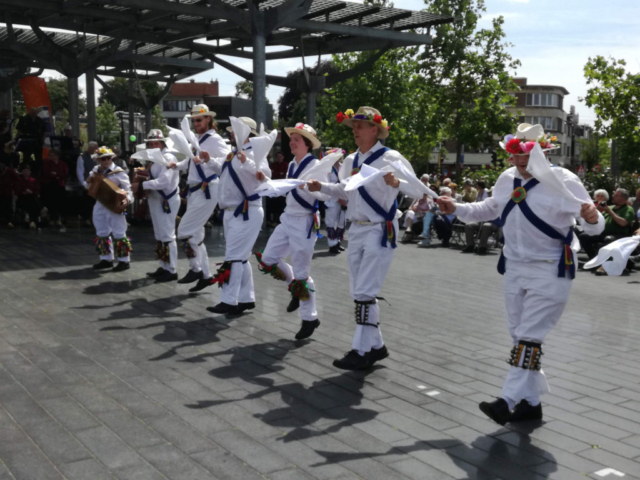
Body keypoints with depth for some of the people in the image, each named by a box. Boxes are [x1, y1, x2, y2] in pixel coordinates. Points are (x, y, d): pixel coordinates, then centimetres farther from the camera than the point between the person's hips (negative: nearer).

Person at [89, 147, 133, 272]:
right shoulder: (95, 171, 8)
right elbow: (89, 187, 18)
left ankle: (124, 261, 5)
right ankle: (106, 259, 24)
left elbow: (127, 188, -13)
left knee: (119, 234, -3)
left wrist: (127, 198, -32)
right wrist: (90, 181, -5)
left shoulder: (118, 172, -10)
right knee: (101, 233, 13)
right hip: (100, 206, 7)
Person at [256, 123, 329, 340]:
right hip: (288, 219, 8)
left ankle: (309, 318, 13)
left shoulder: (315, 165, -13)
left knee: (301, 273, -2)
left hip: (305, 222, -8)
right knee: (267, 260, 10)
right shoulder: (292, 165, 10)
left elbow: (326, 195, -22)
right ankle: (296, 289, 29)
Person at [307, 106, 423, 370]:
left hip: (380, 231, -7)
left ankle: (361, 350, -2)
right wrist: (321, 187, 8)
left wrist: (396, 183, -35)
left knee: (364, 292, -10)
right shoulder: (351, 161, 9)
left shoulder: (391, 158, -11)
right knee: (360, 292, 11)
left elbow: (418, 192, -16)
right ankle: (376, 345, 23)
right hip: (356, 230, 8)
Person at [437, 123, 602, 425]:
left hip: (550, 272, -7)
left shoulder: (563, 181, -15)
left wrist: (592, 218, -41)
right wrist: (457, 209, 10)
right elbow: (490, 209, 21)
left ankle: (509, 401, -10)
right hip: (515, 268, 7)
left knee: (529, 337, -10)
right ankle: (531, 402, 24)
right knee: (519, 335, 12)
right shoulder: (507, 180, 2)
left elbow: (594, 226, -17)